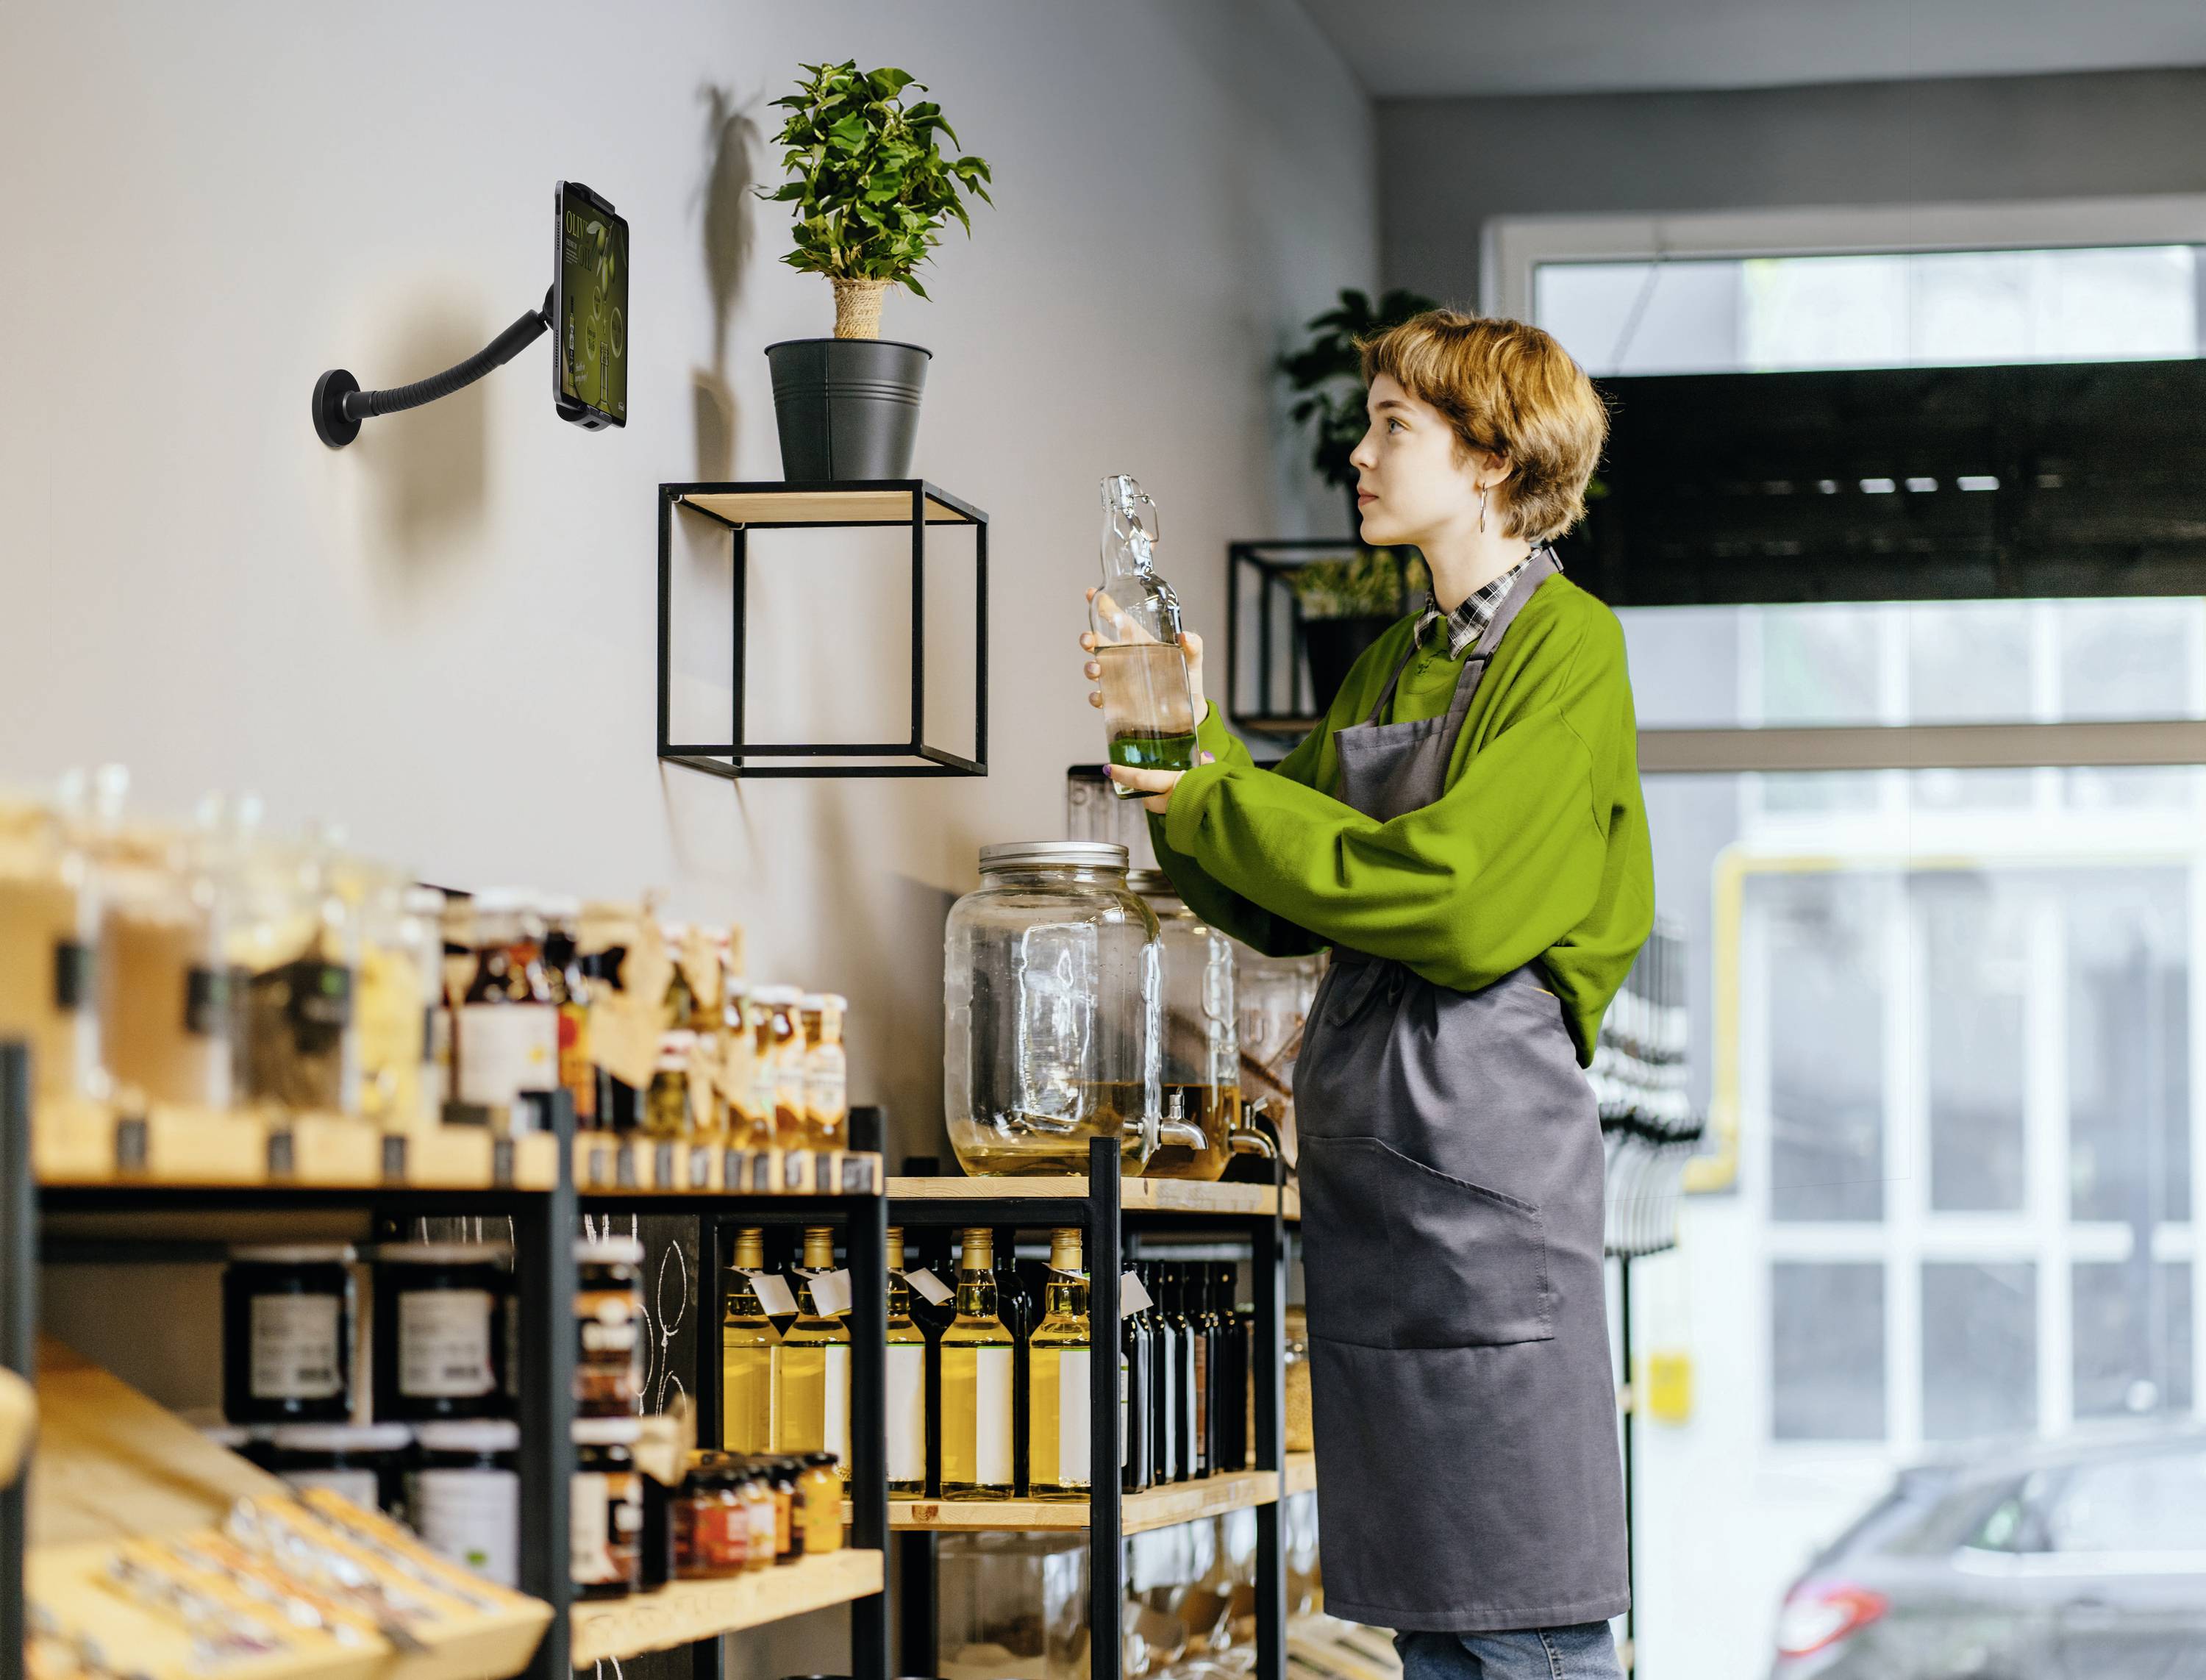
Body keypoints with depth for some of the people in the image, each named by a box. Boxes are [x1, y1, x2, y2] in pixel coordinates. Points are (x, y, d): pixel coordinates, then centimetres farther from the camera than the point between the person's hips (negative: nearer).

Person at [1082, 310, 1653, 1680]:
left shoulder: (1566, 644, -6)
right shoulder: (1393, 666, 20)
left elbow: (1454, 898, -17)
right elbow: (1282, 912, 19)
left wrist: (1217, 801, -7)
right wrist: (1190, 739, 7)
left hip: (1489, 1123, -8)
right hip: (1361, 1131, 8)